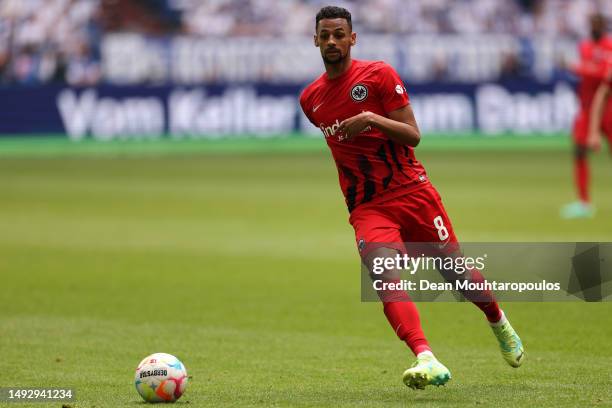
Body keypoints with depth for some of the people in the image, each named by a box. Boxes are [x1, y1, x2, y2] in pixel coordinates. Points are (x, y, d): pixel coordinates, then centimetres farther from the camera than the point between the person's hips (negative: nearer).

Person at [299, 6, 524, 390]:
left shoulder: (379, 75, -5)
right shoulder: (310, 98, 8)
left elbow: (413, 136, -10)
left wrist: (373, 120, -25)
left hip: (413, 193, -2)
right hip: (368, 209, 2)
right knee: (386, 276, -26)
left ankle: (499, 323, 40)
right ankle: (426, 359, -41)